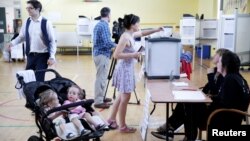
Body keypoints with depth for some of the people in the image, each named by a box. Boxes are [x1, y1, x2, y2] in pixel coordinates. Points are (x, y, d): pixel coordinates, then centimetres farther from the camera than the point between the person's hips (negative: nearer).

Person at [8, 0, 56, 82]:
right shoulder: (27, 22, 5)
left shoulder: (46, 23, -10)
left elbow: (52, 41, -8)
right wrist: (13, 43, -5)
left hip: (42, 55, -5)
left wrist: (52, 57, -15)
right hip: (30, 55, 5)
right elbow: (22, 36, 14)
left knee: (39, 79, -2)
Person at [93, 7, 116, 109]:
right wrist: (116, 45, -5)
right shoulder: (104, 25, -15)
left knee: (101, 77, 17)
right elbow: (107, 42, -22)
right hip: (103, 54, -10)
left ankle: (100, 97, 25)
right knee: (101, 78, -7)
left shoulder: (98, 24, 14)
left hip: (98, 53, 10)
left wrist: (111, 45, 22)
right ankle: (98, 101, -4)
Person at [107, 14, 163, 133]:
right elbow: (116, 55, -24)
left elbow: (142, 33, 28)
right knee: (125, 98, -1)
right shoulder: (125, 37, -20)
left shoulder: (131, 35, 7)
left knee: (122, 96, 18)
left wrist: (155, 30, 18)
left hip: (128, 68, 10)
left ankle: (112, 119, 30)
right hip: (124, 69, -10)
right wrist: (133, 55, -21)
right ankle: (123, 126, 10)